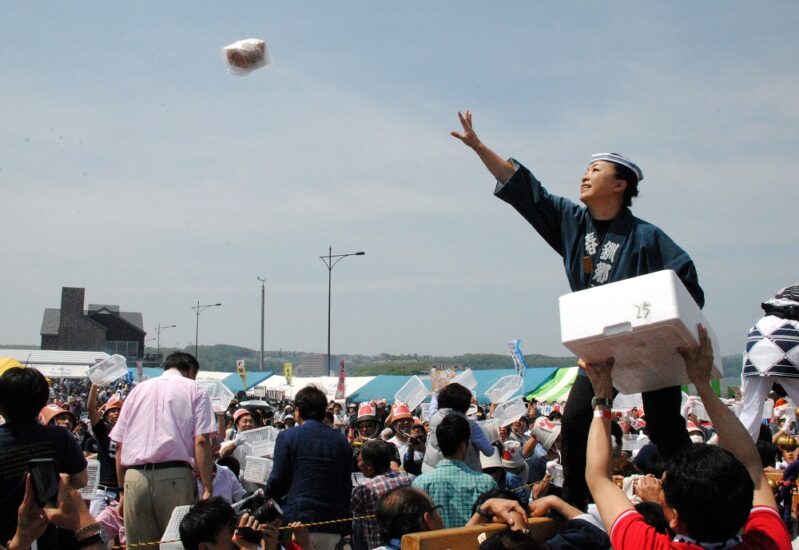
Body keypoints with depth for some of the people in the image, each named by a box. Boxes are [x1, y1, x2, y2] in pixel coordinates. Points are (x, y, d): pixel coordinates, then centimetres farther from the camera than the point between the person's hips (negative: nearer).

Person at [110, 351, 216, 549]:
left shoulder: (138, 390, 20)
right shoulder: (194, 391, 9)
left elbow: (119, 444, 15)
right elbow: (201, 441, -4)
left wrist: (123, 490, 19)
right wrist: (208, 489, -6)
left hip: (135, 477, 4)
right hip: (175, 477, -3)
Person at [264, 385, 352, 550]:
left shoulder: (287, 436, -5)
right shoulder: (341, 440, 6)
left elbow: (278, 481, -5)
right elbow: (347, 484, 9)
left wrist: (267, 493, 18)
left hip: (299, 520, -3)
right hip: (333, 526, 3)